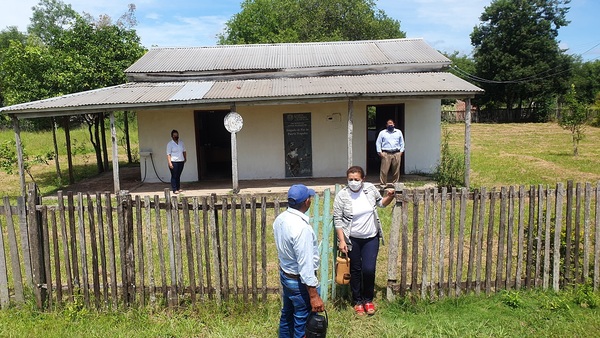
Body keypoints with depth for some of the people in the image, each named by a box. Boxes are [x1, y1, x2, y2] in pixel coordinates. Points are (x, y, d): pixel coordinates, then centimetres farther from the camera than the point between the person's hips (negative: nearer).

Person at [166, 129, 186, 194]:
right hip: (174, 162, -5)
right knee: (174, 176, -3)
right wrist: (170, 163, -19)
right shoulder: (170, 144, -5)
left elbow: (184, 151, 22)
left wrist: (185, 158, 14)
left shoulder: (181, 142, 11)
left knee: (178, 176, 11)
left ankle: (178, 188, 19)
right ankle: (174, 190, -1)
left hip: (181, 162, 5)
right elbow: (168, 154, -11)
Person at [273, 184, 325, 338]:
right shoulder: (301, 227, -30)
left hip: (285, 274, 9)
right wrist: (314, 295, -24)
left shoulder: (280, 219, -3)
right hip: (299, 281, -9)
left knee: (287, 315, 24)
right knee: (303, 323, 8)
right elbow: (305, 265, -29)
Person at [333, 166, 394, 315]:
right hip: (352, 239, -2)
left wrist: (390, 197, -9)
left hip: (371, 238, 2)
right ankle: (357, 301, 29)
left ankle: (368, 299, 24)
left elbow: (381, 203, 12)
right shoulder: (342, 195, -14)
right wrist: (341, 240, -15)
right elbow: (337, 220, -11)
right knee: (355, 270, 10)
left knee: (369, 269, -1)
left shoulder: (370, 188, -6)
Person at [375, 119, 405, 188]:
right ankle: (383, 184, -2)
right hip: (386, 154, -2)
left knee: (396, 170, 2)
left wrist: (401, 151, 6)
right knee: (384, 170, -7)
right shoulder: (382, 133, 11)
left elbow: (402, 142, 17)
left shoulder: (399, 132, 16)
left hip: (396, 154, 2)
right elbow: (378, 143, 8)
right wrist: (380, 152, -3)